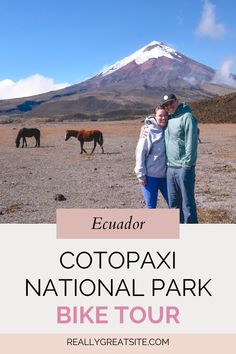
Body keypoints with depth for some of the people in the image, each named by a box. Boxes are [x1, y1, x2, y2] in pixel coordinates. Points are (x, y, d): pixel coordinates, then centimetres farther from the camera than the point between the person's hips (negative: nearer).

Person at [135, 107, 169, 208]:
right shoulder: (149, 131, -10)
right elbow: (140, 152, -11)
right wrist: (141, 174, -12)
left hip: (165, 175, 5)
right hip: (150, 176, -5)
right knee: (150, 206, 3)